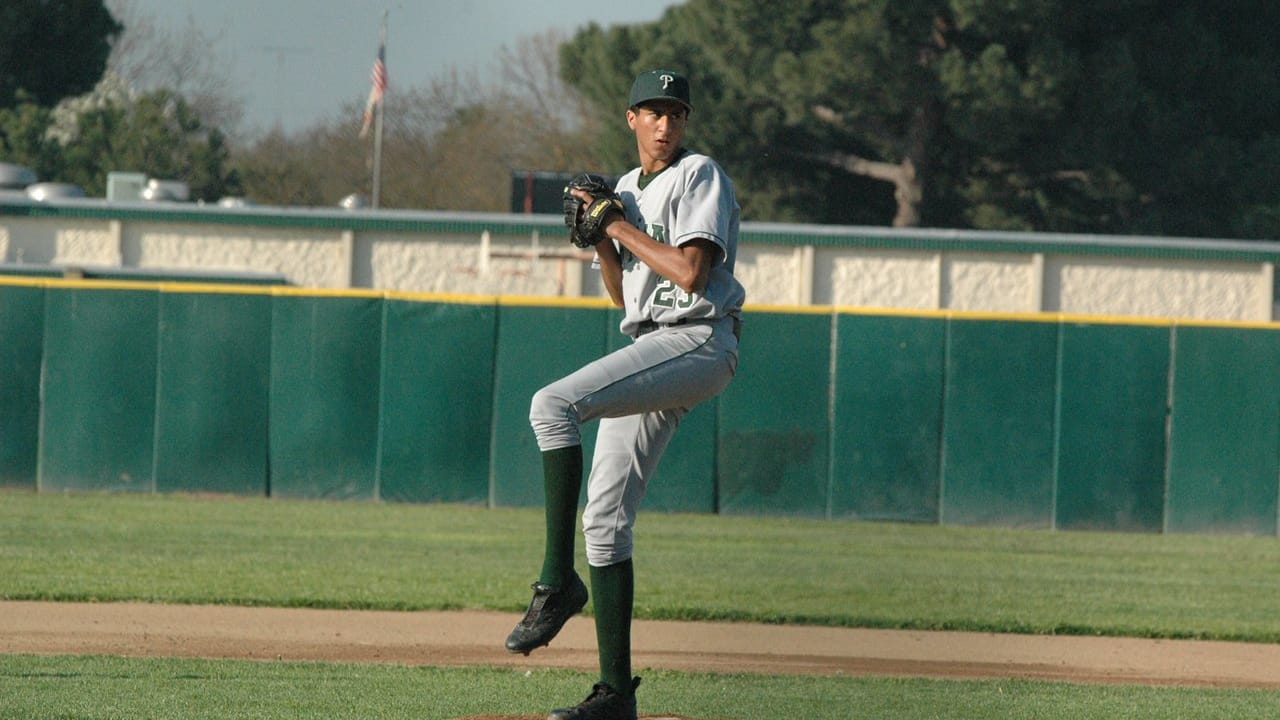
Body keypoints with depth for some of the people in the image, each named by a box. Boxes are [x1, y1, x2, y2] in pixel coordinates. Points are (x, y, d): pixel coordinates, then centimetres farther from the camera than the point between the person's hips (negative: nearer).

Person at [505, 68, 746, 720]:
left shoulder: (700, 176, -4)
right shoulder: (628, 188, 20)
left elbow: (691, 272, -16)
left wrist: (621, 226, -8)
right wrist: (599, 237, 7)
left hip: (697, 342, -9)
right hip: (650, 349, 9)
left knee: (553, 405, -28)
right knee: (605, 517, 3)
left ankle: (557, 582, -27)